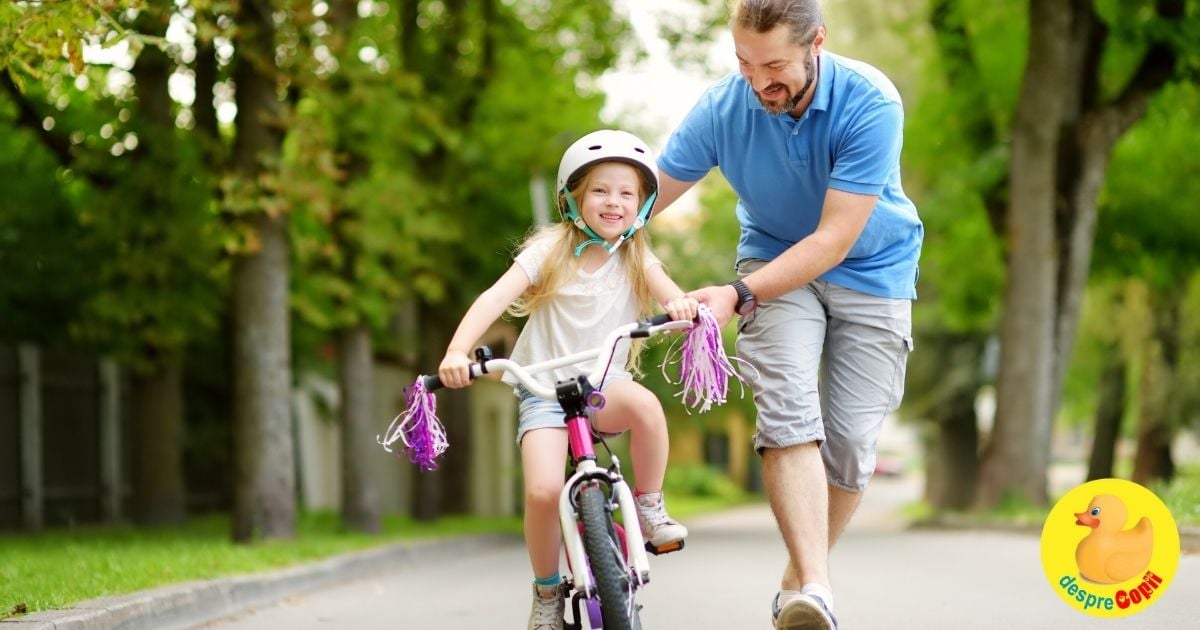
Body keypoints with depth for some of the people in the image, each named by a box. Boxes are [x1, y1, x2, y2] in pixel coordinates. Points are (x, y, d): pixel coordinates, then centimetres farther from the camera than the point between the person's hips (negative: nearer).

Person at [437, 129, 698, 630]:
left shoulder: (637, 259, 4)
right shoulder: (550, 249, -3)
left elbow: (672, 296, -13)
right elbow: (496, 297, -15)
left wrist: (683, 305, -39)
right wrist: (457, 351, -30)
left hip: (603, 385, 1)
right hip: (544, 389, -1)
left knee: (644, 404, -36)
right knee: (543, 491, -23)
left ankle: (650, 507, -12)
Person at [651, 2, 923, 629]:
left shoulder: (871, 103, -29)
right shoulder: (720, 107, -20)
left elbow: (834, 239, -29)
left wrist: (739, 294, -37)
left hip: (870, 269, -1)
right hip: (775, 259, 1)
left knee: (850, 442, -5)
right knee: (788, 412, -23)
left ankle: (798, 579, 16)